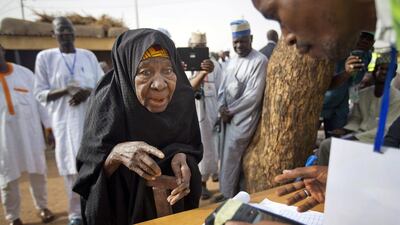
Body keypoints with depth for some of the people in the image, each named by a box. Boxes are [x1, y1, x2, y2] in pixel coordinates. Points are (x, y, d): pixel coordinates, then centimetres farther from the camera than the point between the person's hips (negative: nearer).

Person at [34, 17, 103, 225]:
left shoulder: (89, 56, 9)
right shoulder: (45, 57, 3)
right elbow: (40, 93, 2)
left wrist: (88, 92, -11)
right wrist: (65, 91, -16)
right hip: (66, 122, -2)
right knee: (72, 168, 0)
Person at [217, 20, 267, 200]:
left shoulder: (259, 61, -12)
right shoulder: (232, 60, 12)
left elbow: (254, 95, -17)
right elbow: (223, 86, 14)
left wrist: (231, 110, -12)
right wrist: (222, 107, -4)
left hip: (244, 117, -7)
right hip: (229, 116, 7)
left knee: (230, 156, -4)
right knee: (234, 156, 14)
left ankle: (228, 195, 13)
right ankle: (236, 192, 30)